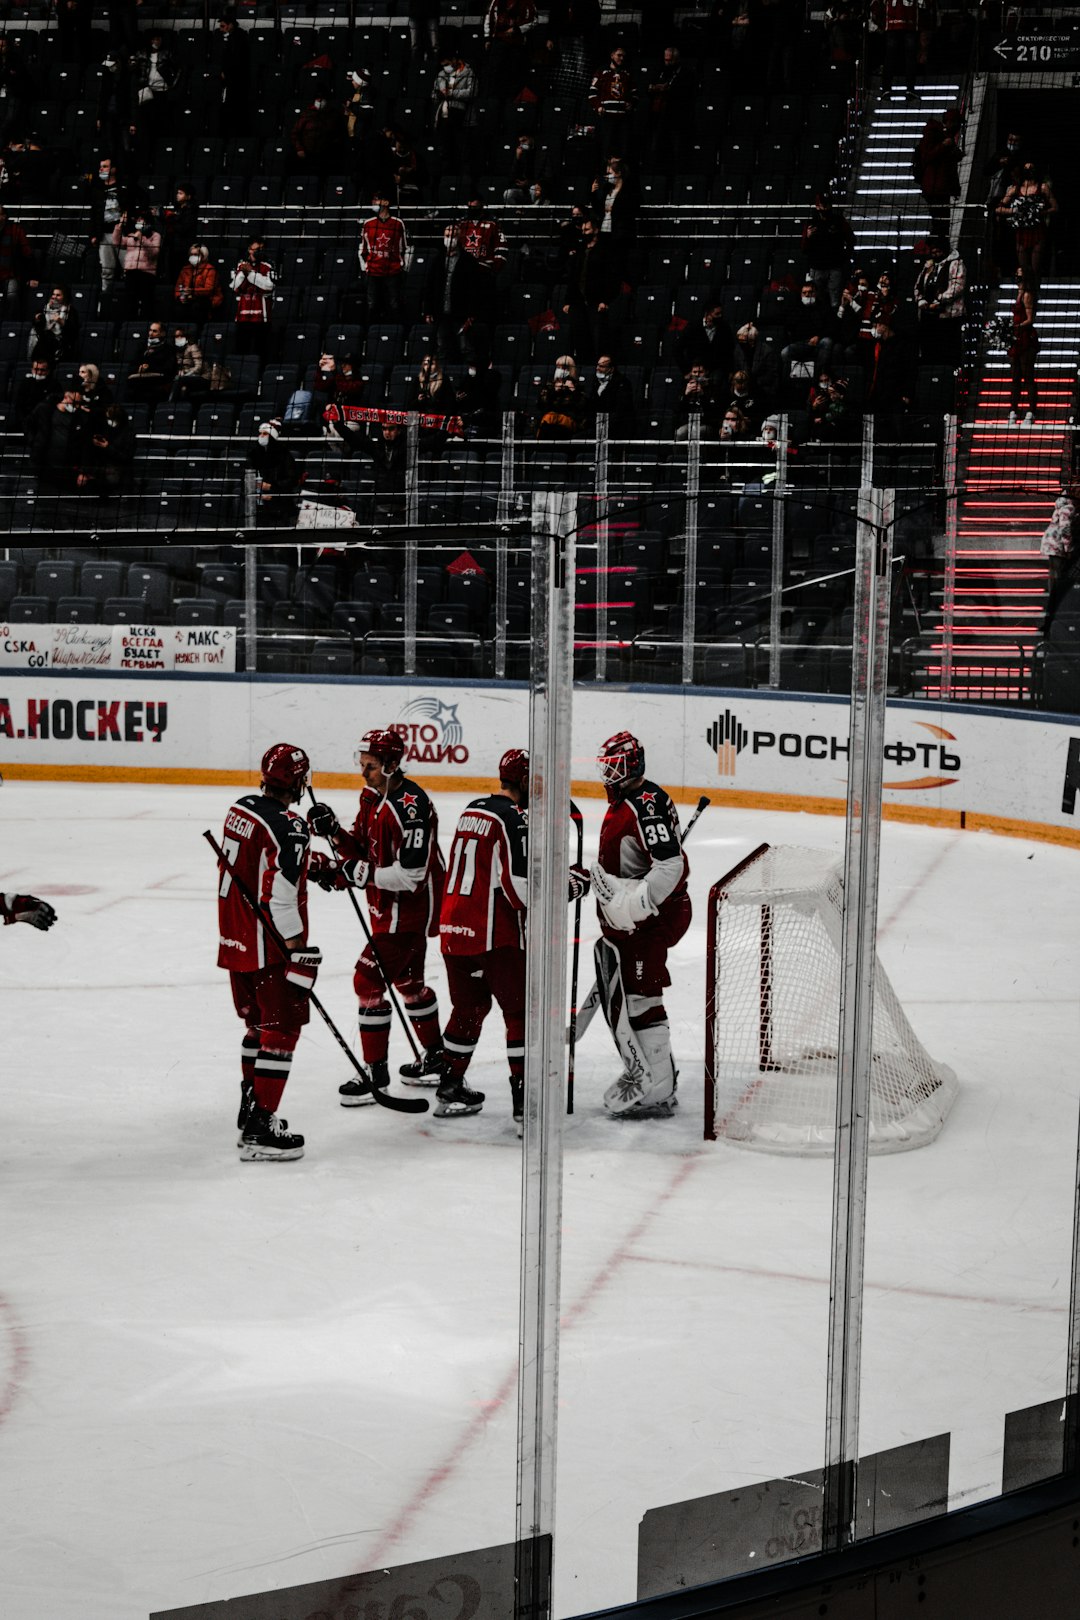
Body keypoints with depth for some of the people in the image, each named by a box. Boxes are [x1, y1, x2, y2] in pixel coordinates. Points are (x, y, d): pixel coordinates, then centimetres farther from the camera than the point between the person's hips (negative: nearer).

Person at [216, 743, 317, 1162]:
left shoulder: (240, 809, 5)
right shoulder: (288, 827, -20)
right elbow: (280, 897, -23)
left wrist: (312, 863, 23)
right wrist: (299, 953, -18)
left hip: (235, 940, 9)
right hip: (268, 949, -9)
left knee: (258, 1024, 21)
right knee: (282, 1028, -3)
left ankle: (250, 1113, 30)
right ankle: (260, 1131, -5)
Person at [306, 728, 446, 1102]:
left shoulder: (410, 806, -27)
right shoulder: (372, 797, 4)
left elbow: (410, 875, -29)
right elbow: (361, 850, 8)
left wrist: (354, 873, -29)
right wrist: (334, 831, -11)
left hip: (410, 908, -10)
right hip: (387, 905, 11)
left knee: (368, 980, -11)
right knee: (406, 979, 23)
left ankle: (377, 1074, -3)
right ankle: (436, 1059, 39)